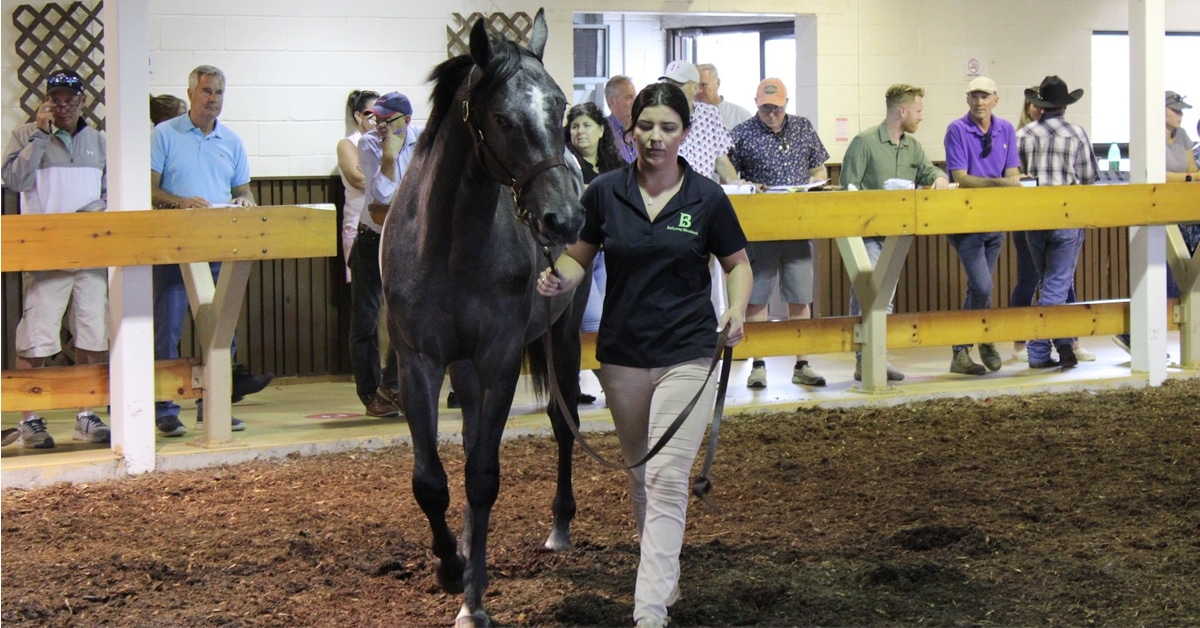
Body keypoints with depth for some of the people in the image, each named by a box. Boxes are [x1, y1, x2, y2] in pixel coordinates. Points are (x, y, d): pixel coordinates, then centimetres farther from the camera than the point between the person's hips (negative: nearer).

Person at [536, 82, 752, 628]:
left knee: (667, 479, -12)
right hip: (622, 354, 3)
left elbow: (737, 262, 8)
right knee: (639, 475, 17)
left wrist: (737, 308, -11)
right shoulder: (604, 192, -1)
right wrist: (559, 277, -14)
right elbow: (578, 256, 8)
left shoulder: (707, 197, -4)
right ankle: (665, 574, 37)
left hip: (688, 353, -3)